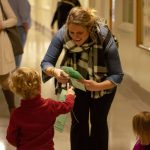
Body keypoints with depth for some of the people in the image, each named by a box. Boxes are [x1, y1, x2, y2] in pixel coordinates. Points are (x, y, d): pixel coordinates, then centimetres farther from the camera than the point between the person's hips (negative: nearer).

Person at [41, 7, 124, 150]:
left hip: (103, 84, -1)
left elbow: (117, 75, -29)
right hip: (76, 83, 2)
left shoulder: (105, 38, -35)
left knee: (98, 122, 8)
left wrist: (97, 86, -47)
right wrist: (55, 71, -47)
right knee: (78, 123, 2)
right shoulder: (62, 34, -30)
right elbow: (45, 63, -24)